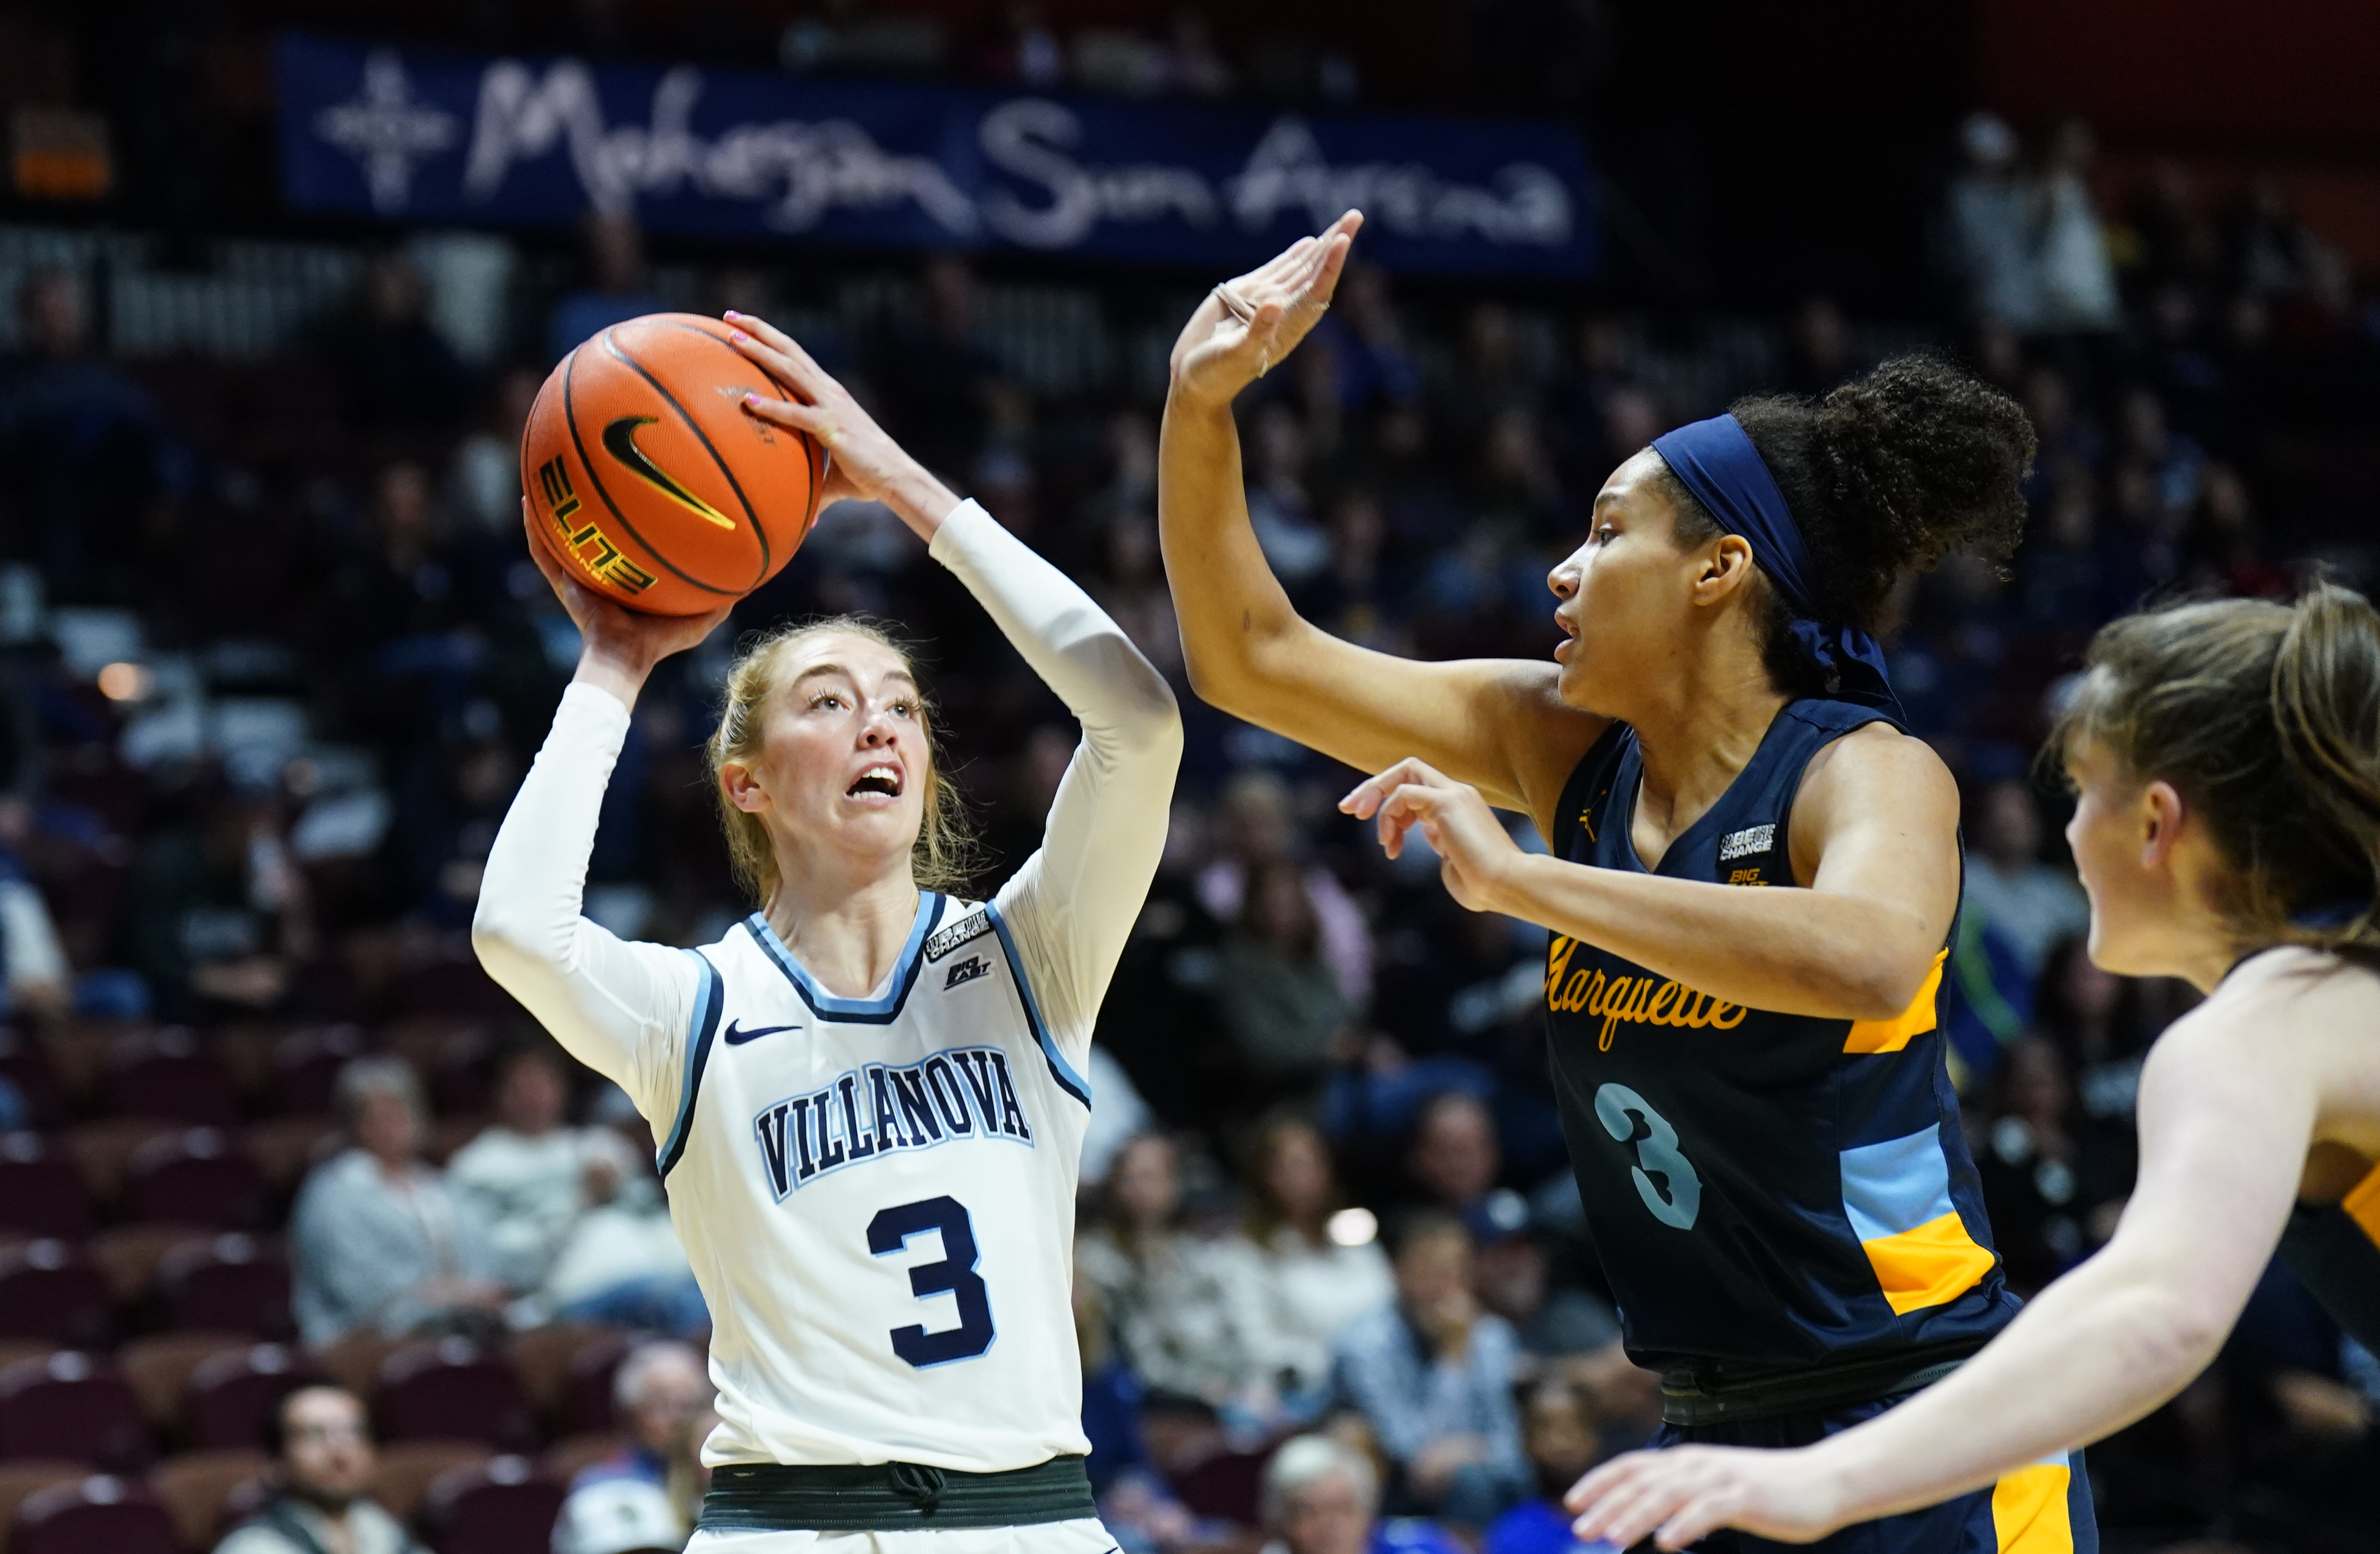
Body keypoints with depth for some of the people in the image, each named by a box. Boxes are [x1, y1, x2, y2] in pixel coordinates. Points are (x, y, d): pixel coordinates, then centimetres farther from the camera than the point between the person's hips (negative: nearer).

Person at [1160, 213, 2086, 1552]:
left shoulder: (1868, 772, -14)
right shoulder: (1568, 746, 5)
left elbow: (1870, 959, -38)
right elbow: (1253, 656, 8)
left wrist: (1514, 876, -35)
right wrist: (1202, 402, -5)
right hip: (1719, 1434, 7)